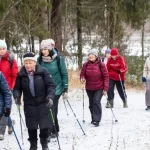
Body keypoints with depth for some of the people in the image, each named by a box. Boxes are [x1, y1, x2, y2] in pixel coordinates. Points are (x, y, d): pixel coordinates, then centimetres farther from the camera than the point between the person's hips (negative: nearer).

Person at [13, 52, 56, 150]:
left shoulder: (43, 72, -11)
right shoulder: (21, 75, -4)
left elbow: (51, 85, -10)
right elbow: (17, 88, 4)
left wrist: (50, 97, -25)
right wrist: (17, 96, -16)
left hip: (43, 103, -2)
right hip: (29, 104, 2)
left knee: (44, 125, 2)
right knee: (31, 126, 5)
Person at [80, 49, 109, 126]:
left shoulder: (101, 64, -11)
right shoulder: (86, 64, -2)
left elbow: (106, 76, -8)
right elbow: (82, 74, 8)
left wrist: (105, 88, -11)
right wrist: (82, 78, -17)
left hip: (99, 88, -4)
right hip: (89, 88, 4)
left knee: (96, 102, -17)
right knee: (91, 104, 13)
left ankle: (96, 120, -13)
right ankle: (93, 118, 30)